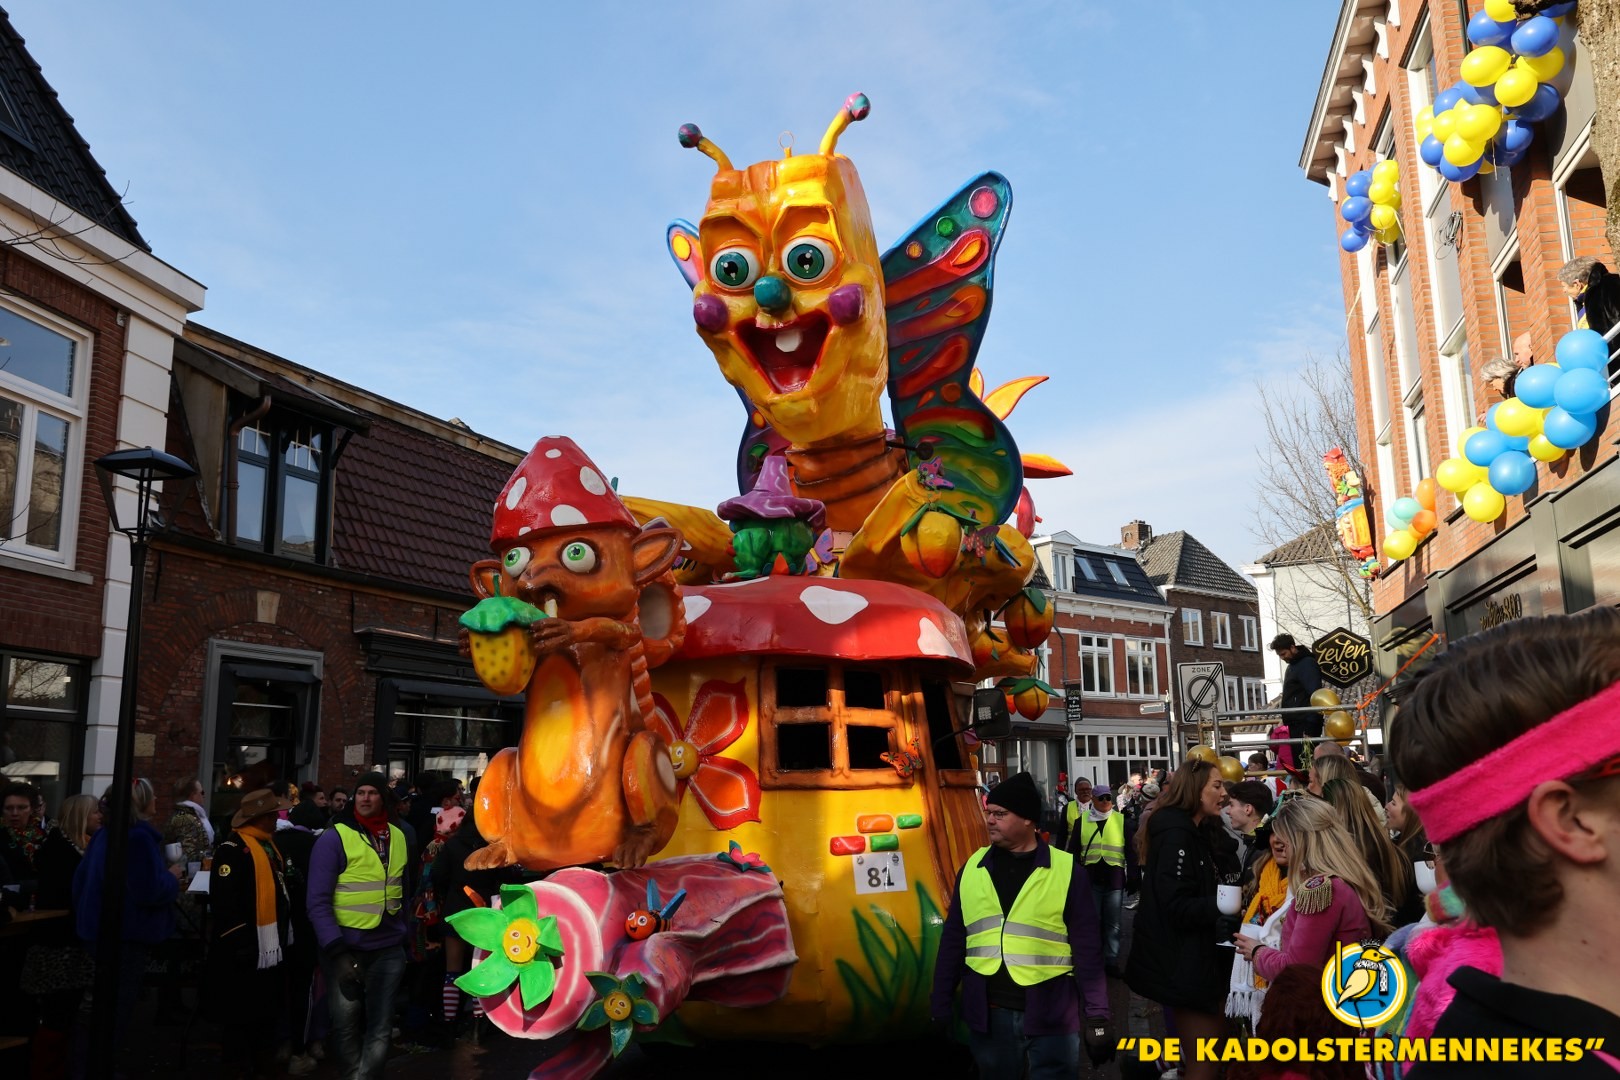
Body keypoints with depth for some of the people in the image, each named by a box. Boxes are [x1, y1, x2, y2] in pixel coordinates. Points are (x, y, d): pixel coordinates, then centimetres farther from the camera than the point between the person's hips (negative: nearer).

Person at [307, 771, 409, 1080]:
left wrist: (404, 934, 13)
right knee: (347, 1024, 9)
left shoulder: (397, 836, 6)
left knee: (380, 1027, 7)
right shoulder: (334, 838, -10)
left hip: (389, 949, 4)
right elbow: (318, 902, -14)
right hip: (346, 949, -4)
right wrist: (337, 951, -20)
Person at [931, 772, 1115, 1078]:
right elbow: (953, 941, 8)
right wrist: (940, 1006, 6)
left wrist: (1097, 1015, -7)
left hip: (1051, 1014, -3)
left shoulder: (1065, 870, -4)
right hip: (988, 1013, 3)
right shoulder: (972, 868, 4)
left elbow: (1087, 949, -3)